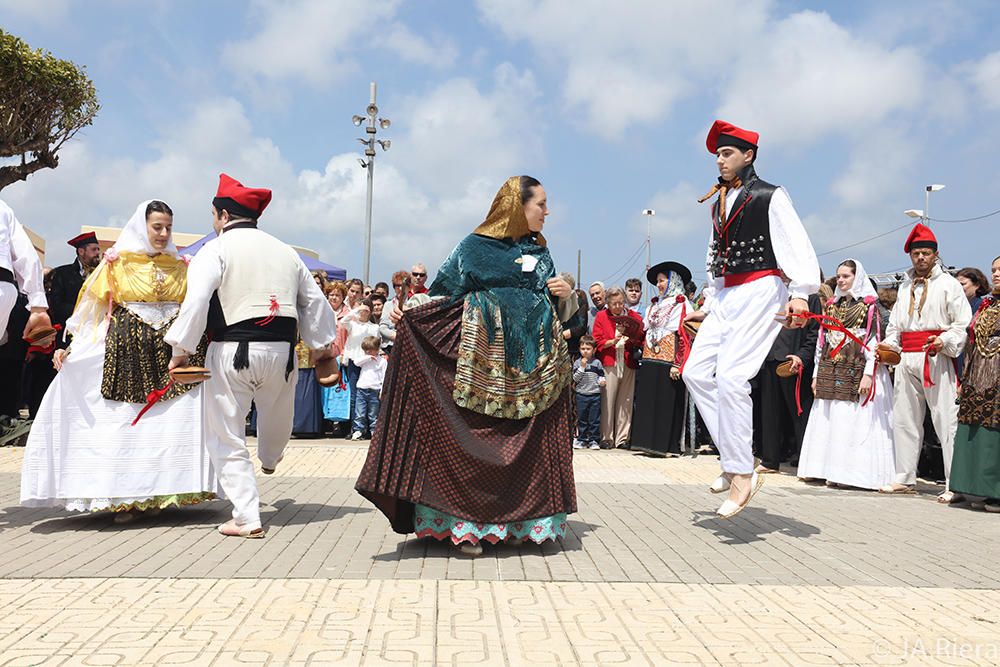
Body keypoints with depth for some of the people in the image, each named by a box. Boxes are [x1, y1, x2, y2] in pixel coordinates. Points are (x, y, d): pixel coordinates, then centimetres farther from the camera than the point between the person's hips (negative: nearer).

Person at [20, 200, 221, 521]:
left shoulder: (180, 267, 12)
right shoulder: (119, 263, 5)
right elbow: (95, 311, 2)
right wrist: (71, 348, -7)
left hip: (173, 352, 2)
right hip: (127, 353, -2)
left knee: (172, 420, -4)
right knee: (125, 421, -2)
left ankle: (157, 493, 4)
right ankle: (124, 497, 5)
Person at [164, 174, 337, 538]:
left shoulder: (215, 249, -4)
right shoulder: (286, 252, 13)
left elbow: (196, 300, -16)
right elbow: (314, 301, 18)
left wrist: (181, 349, -11)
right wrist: (321, 345, 28)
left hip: (232, 351, -5)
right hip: (282, 350, 5)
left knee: (228, 439, 5)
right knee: (276, 413, 30)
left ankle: (246, 517, 4)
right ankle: (270, 460, 60)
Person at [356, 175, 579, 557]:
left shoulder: (541, 253, 16)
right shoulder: (474, 247, 3)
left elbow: (560, 312, 19)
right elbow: (441, 295, -1)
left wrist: (566, 295, -2)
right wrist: (406, 309, -17)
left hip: (533, 367, 4)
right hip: (483, 363, -4)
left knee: (528, 446, 3)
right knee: (473, 444, -6)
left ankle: (516, 522, 15)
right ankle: (467, 524, 4)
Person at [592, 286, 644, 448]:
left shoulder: (634, 317, 10)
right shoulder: (601, 316, 7)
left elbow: (641, 341, 8)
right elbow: (597, 342, 1)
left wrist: (631, 340, -12)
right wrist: (613, 341, -14)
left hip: (628, 363, 2)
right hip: (609, 363, -2)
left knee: (625, 402, 2)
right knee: (607, 401, -5)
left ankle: (622, 438, 9)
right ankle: (606, 438, 2)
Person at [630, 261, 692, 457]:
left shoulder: (682, 305, -4)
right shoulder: (654, 305, 20)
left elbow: (685, 337, -11)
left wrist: (678, 364, -18)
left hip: (668, 361, -7)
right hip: (650, 360, 7)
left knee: (668, 403, -4)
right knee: (647, 401, 5)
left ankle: (668, 445, 1)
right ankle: (650, 442, 10)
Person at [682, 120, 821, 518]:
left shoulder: (769, 197, -3)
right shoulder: (718, 203, 20)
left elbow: (797, 245, -14)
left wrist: (800, 293, -26)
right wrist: (708, 305, 24)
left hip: (760, 293, -8)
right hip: (726, 296, 8)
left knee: (731, 376, -20)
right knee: (696, 372, -1)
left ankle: (742, 474, -11)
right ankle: (734, 460, 5)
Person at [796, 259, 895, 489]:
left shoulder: (869, 304, 1)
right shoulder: (832, 305, 17)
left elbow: (874, 341, -7)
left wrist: (868, 374, -16)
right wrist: (817, 373, 12)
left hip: (856, 372, -5)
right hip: (831, 372, 6)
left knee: (855, 421, -7)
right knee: (829, 421, 3)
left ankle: (853, 472, -4)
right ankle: (832, 470, 8)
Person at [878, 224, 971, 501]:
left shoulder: (948, 284, 3)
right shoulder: (905, 287, 20)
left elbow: (964, 324, -3)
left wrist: (945, 341, -19)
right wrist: (888, 345, 7)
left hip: (937, 359, -6)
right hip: (906, 359, 6)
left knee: (946, 420, -9)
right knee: (904, 419, 9)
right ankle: (905, 478, 18)